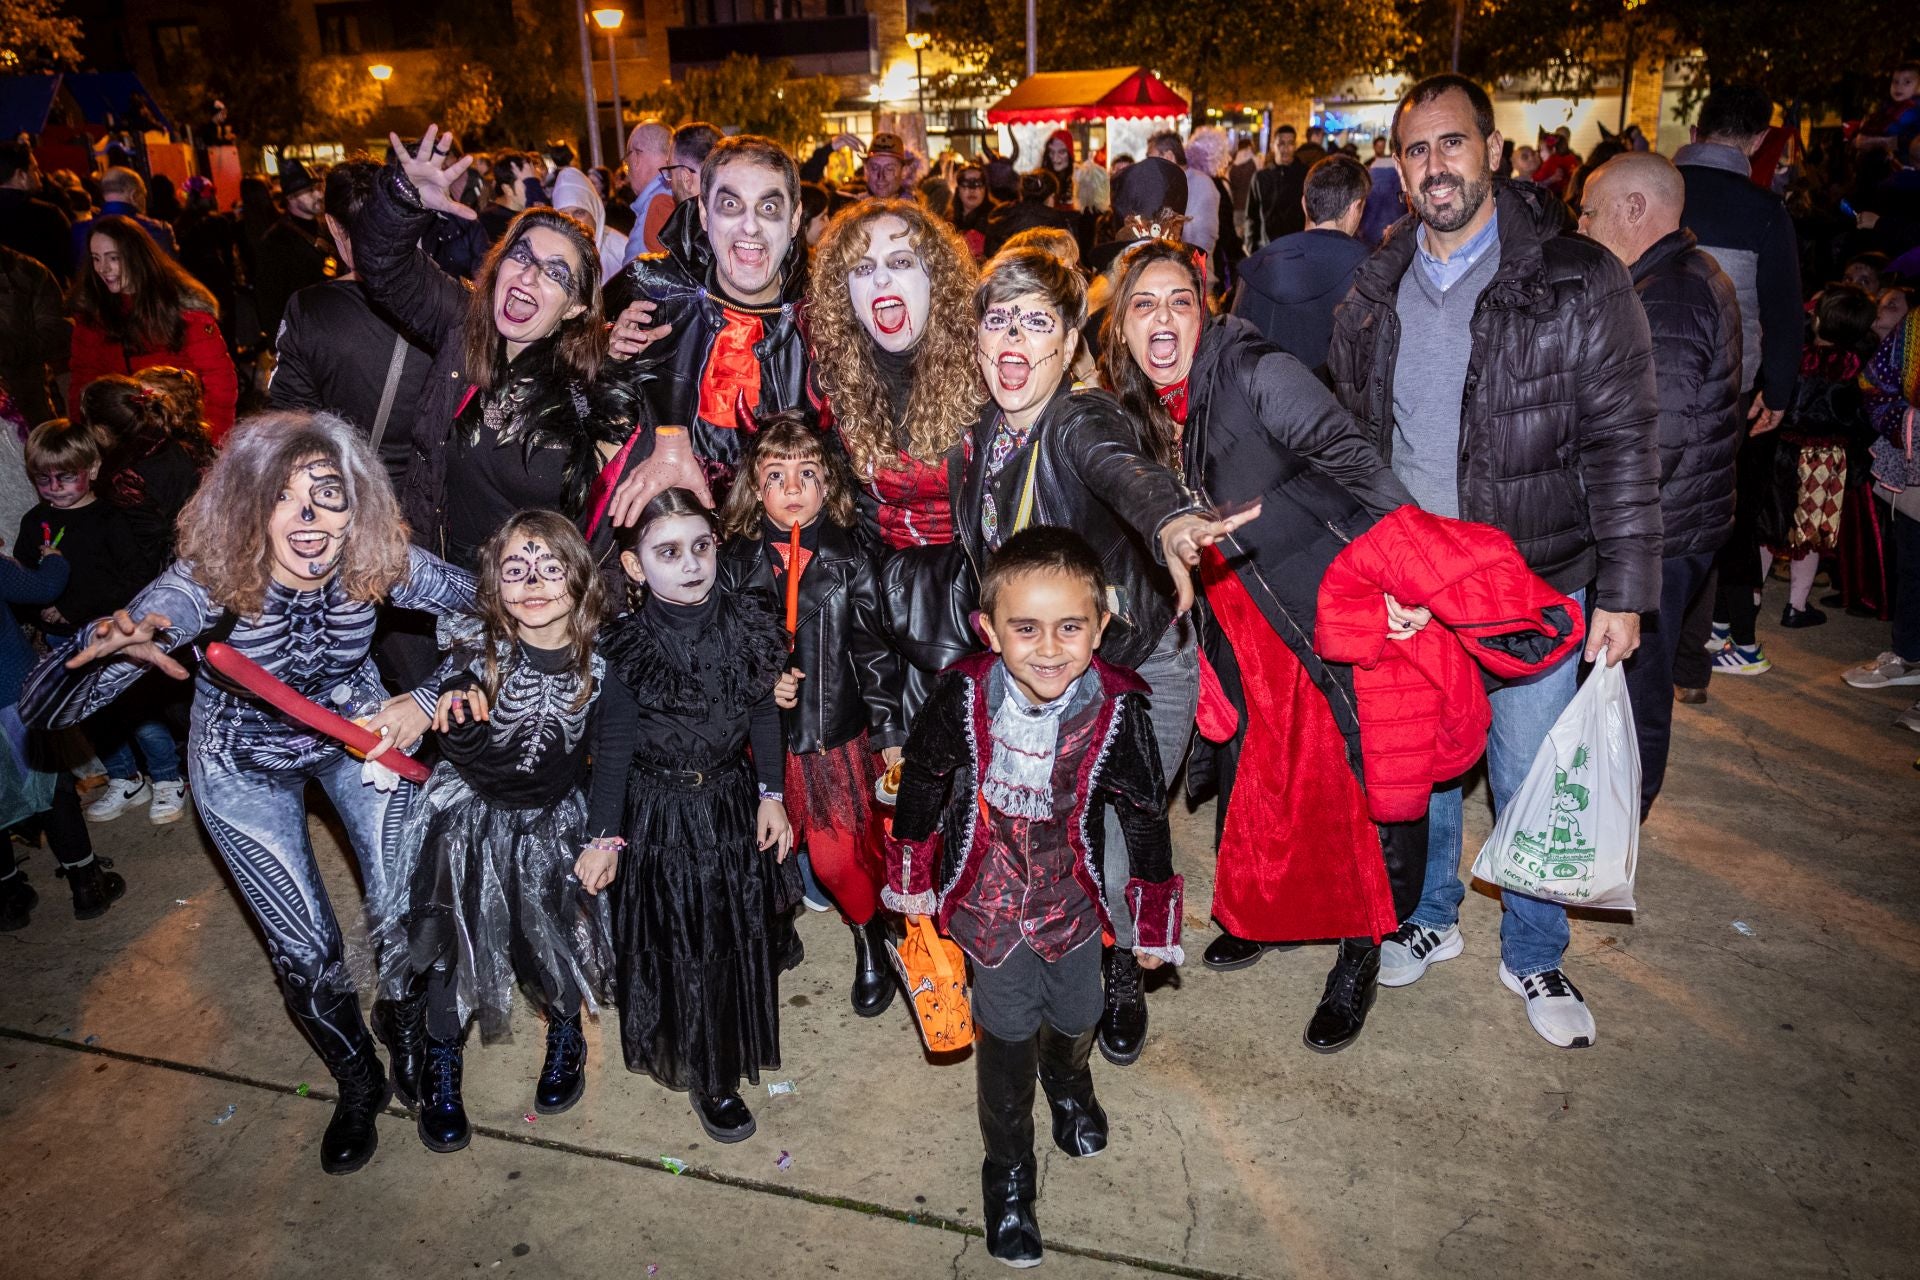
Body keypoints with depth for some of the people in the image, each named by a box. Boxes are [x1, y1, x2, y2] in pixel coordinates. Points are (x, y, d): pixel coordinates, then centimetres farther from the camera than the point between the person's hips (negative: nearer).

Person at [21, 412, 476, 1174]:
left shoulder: (381, 562, -30)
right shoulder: (209, 581, -35)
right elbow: (42, 707, -37)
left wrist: (427, 700, -29)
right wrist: (106, 646, -60)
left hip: (358, 732, 2)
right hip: (244, 767, -1)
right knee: (307, 956, 2)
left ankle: (416, 1057, 34)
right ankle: (357, 1085, 33)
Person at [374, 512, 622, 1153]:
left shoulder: (600, 667, -16)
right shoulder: (482, 653, -15)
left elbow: (614, 758, -8)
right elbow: (461, 754, -16)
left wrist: (604, 837, -10)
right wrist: (459, 715, -36)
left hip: (550, 826, 0)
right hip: (469, 819, 0)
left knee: (555, 935, 9)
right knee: (453, 938, 7)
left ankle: (564, 1040, 42)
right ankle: (441, 1070, 32)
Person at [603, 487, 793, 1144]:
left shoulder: (745, 623, -8)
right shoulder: (623, 645, -16)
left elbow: (764, 712, 2)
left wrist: (771, 795, 0)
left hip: (733, 802, 3)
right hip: (659, 815, -3)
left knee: (739, 937, 15)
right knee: (678, 946, 9)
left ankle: (720, 1067, 42)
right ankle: (705, 1077, 32)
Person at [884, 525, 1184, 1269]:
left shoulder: (1119, 709, -25)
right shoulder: (964, 695, -25)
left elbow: (1146, 816, -10)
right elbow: (923, 781, -6)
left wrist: (1153, 924, -1)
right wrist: (912, 878, 6)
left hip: (1072, 893, 1)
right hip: (990, 894, -1)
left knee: (1076, 1015, 21)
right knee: (1008, 1032, 9)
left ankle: (1068, 1082, 59)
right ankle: (1008, 1175, 34)